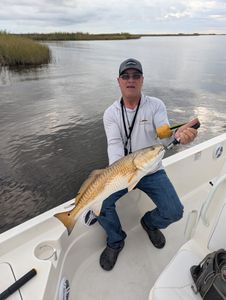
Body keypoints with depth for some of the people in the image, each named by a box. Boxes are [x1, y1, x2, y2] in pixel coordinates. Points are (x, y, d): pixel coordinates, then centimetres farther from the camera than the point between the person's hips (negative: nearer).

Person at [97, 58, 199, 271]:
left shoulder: (156, 105, -6)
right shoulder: (111, 113, -4)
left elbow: (163, 136, -21)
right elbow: (114, 143, -16)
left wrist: (177, 135, -45)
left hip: (152, 170, 0)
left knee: (174, 212, -12)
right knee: (101, 202, -20)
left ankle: (150, 223, 26)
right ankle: (115, 241, 13)